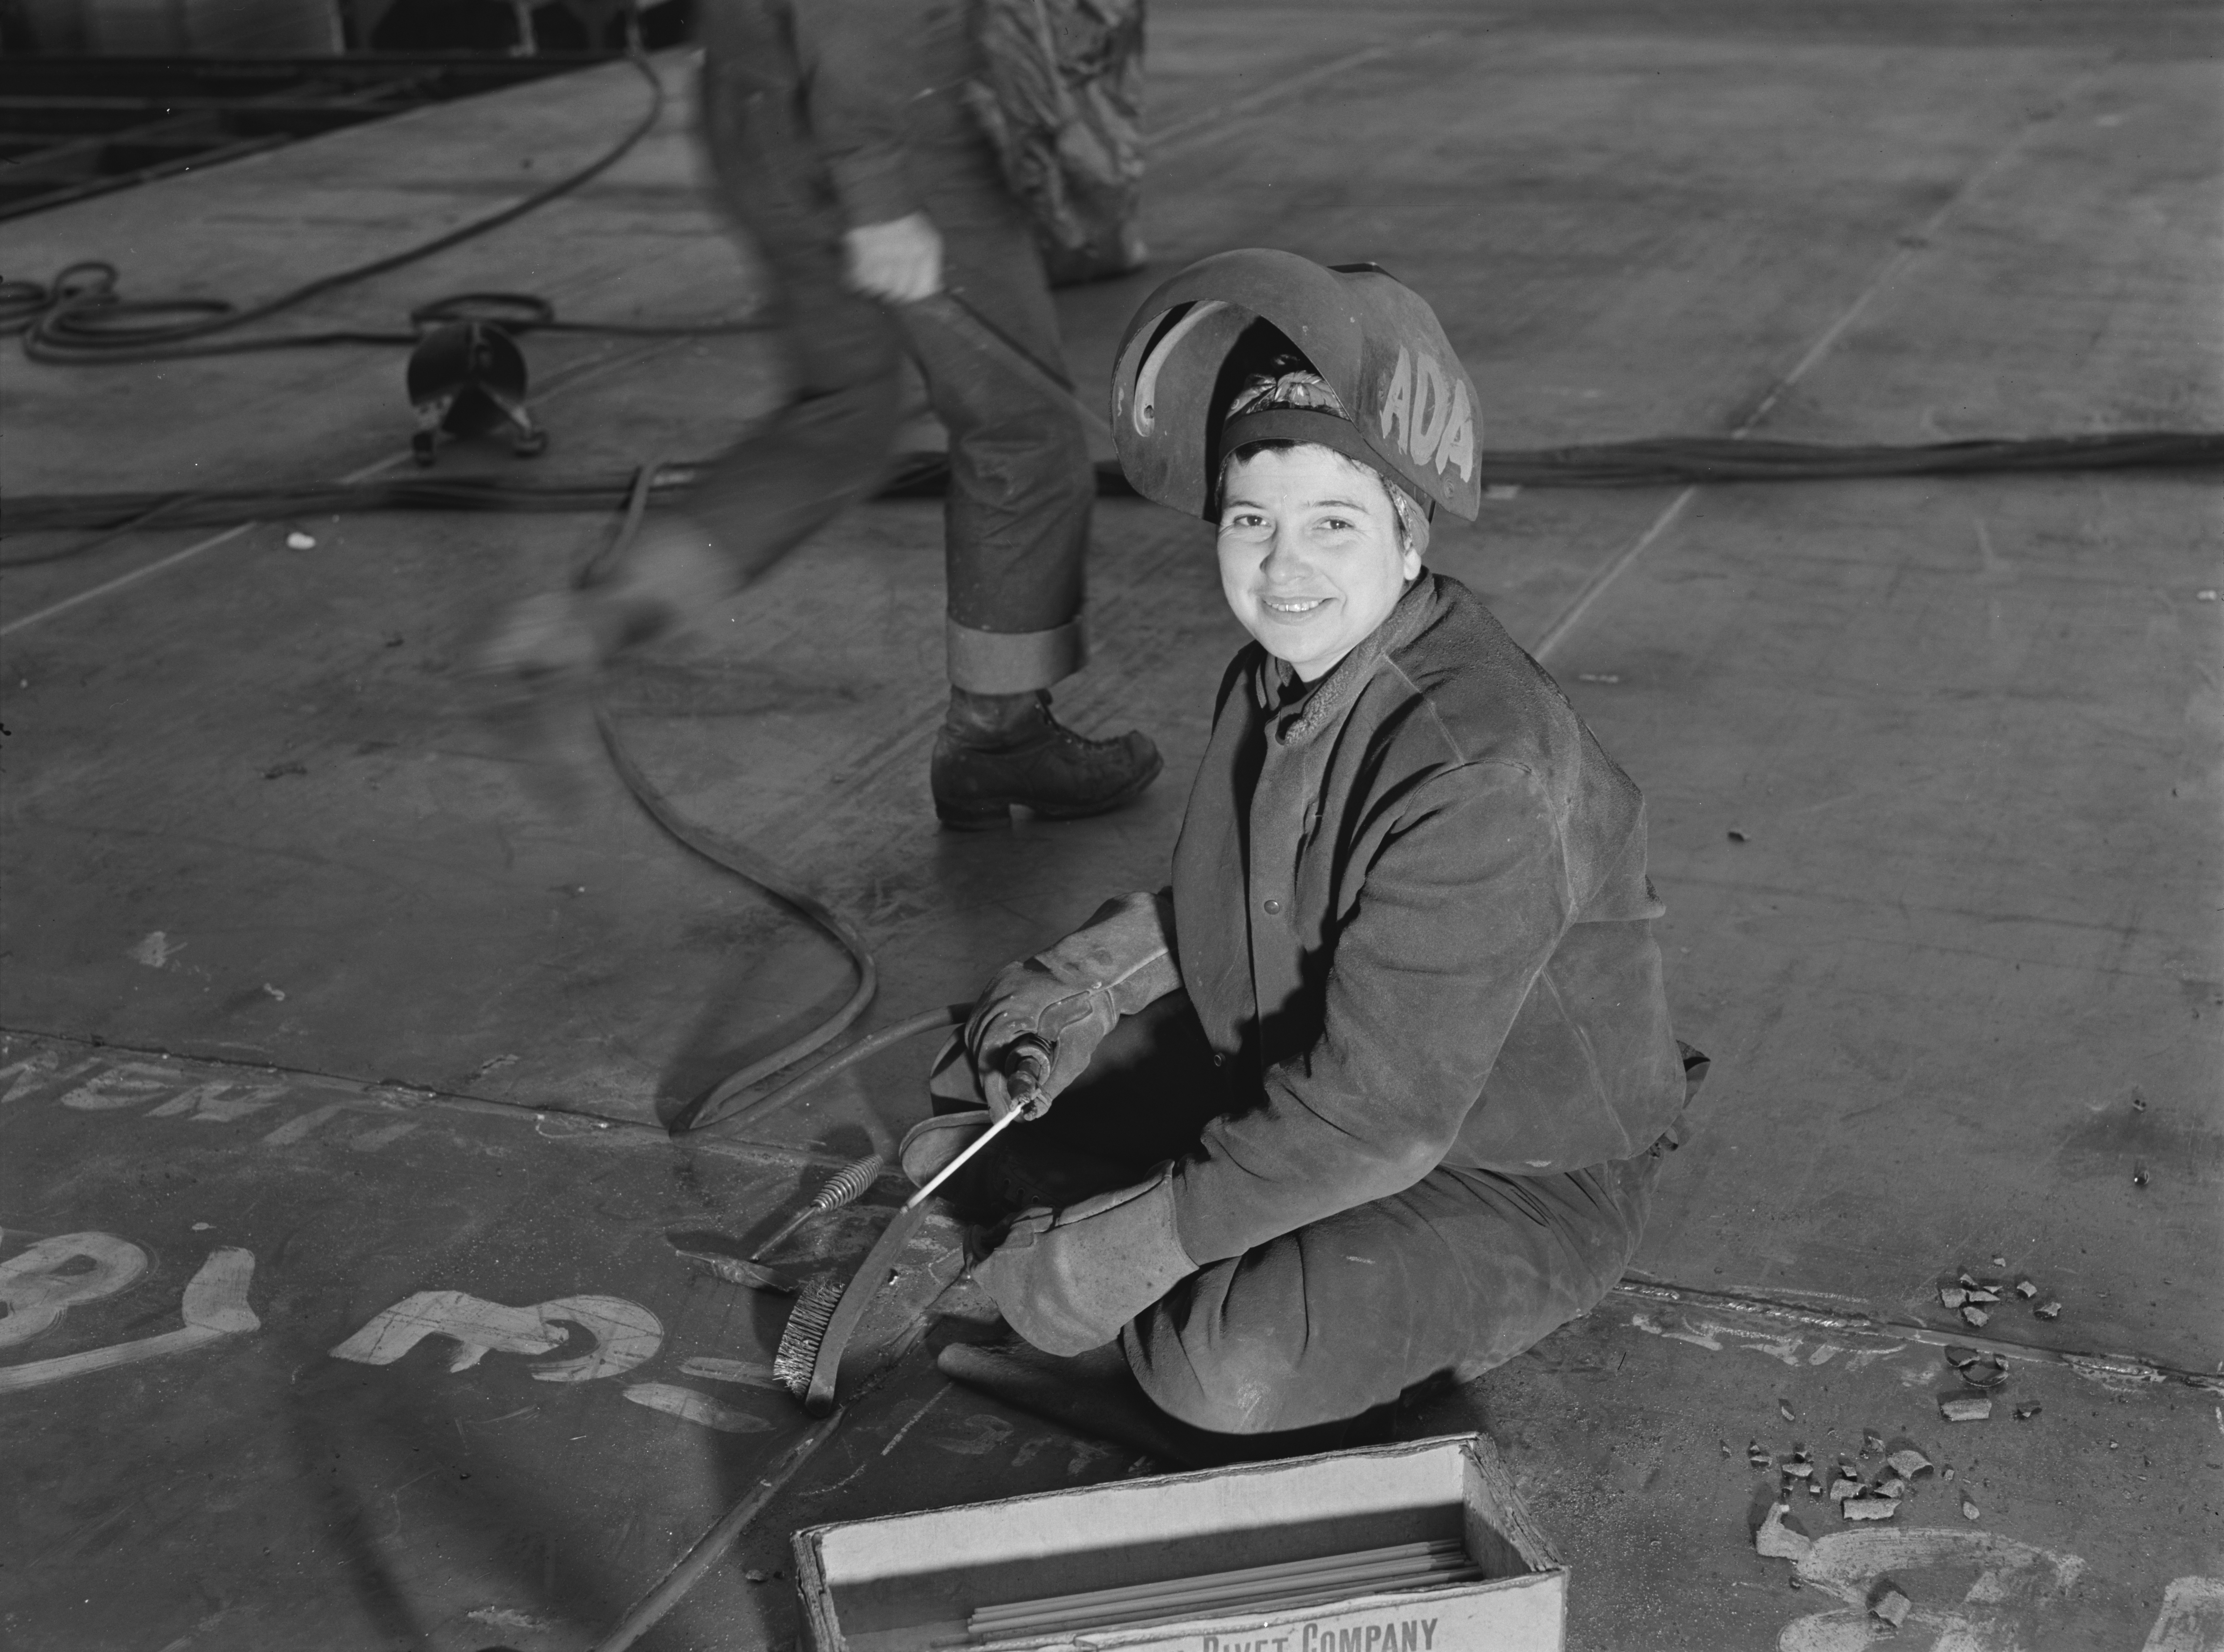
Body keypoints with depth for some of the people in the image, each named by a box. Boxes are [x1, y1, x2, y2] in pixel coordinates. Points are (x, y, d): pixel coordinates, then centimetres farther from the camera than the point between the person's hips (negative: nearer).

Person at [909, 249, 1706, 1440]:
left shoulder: (1480, 781, -33)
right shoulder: (1281, 674, -5)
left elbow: (1376, 1117, -33)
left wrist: (1137, 1242, -29)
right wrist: (1090, 978, -3)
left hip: (1513, 1189, -8)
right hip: (1287, 1070, 8)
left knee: (1233, 1373, -31)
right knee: (990, 1081, 9)